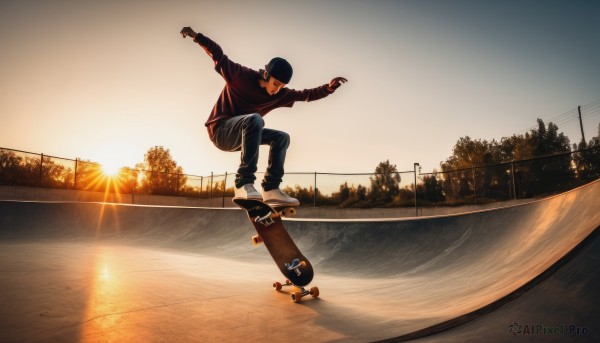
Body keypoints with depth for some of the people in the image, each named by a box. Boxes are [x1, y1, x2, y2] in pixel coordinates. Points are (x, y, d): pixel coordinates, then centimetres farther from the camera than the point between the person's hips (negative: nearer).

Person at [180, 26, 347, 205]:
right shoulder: (241, 75, -13)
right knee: (254, 119, -36)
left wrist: (328, 88, -8)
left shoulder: (280, 94, 1)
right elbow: (218, 55, -8)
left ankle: (271, 188, -15)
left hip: (241, 135, 7)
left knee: (282, 137, -6)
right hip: (220, 130, -7)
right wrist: (197, 36, -21)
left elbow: (306, 95, 5)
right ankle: (244, 183, -40)